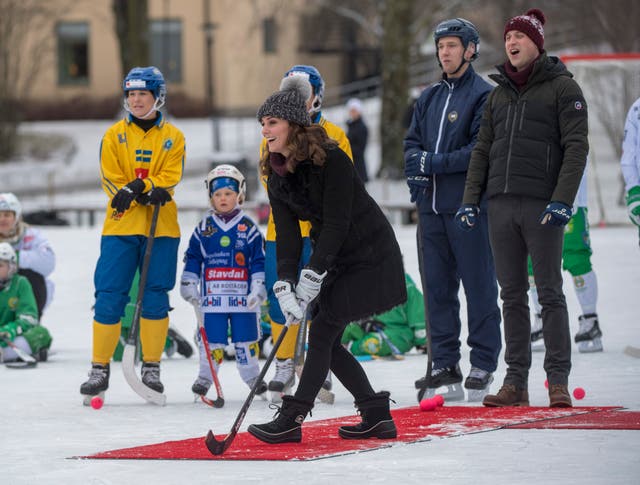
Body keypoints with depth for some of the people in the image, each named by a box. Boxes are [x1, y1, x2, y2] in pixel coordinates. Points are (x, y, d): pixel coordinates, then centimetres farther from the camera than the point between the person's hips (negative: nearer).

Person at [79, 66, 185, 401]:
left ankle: (151, 367, 10)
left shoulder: (172, 137, 7)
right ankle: (100, 369, 2)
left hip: (161, 227, 0)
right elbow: (111, 180, 0)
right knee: (109, 297, -4)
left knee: (155, 297, 0)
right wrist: (147, 193, -16)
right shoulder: (114, 135, 8)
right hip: (120, 225, 0)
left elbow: (170, 179, -4)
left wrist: (138, 188, -21)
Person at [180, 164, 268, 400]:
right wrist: (188, 285, 6)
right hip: (212, 294, 1)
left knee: (246, 337, 4)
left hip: (243, 295, -1)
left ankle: (252, 375, 17)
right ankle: (205, 376, 12)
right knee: (211, 337, 1)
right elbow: (192, 258, 11)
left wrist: (258, 288, -5)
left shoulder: (248, 228, 2)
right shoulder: (204, 228, 6)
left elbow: (259, 260, 2)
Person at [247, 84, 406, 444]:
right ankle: (378, 416, 13)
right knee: (327, 342, 5)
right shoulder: (278, 175, 0)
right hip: (335, 260, 8)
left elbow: (337, 222, -24)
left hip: (367, 256, -8)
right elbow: (287, 234, -6)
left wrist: (312, 277, -28)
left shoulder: (332, 160, -22)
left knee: (323, 331, -12)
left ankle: (292, 420, -11)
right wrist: (286, 286, -20)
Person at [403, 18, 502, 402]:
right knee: (437, 286, 8)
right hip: (432, 206, 7)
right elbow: (413, 141, 19)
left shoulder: (484, 95, -6)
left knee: (479, 284, -2)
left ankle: (484, 364, 3)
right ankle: (446, 364, 13)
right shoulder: (429, 98, 17)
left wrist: (436, 163, -14)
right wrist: (416, 164, -3)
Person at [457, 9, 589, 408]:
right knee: (512, 295, 5)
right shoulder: (499, 94, 17)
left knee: (550, 293, -4)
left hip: (542, 205, -5)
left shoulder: (562, 88, 0)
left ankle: (559, 380, -1)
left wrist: (562, 200, -17)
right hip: (502, 205, 5)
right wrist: (471, 200, 8)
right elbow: (483, 150, 18)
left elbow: (576, 147, -7)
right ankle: (516, 382, 7)